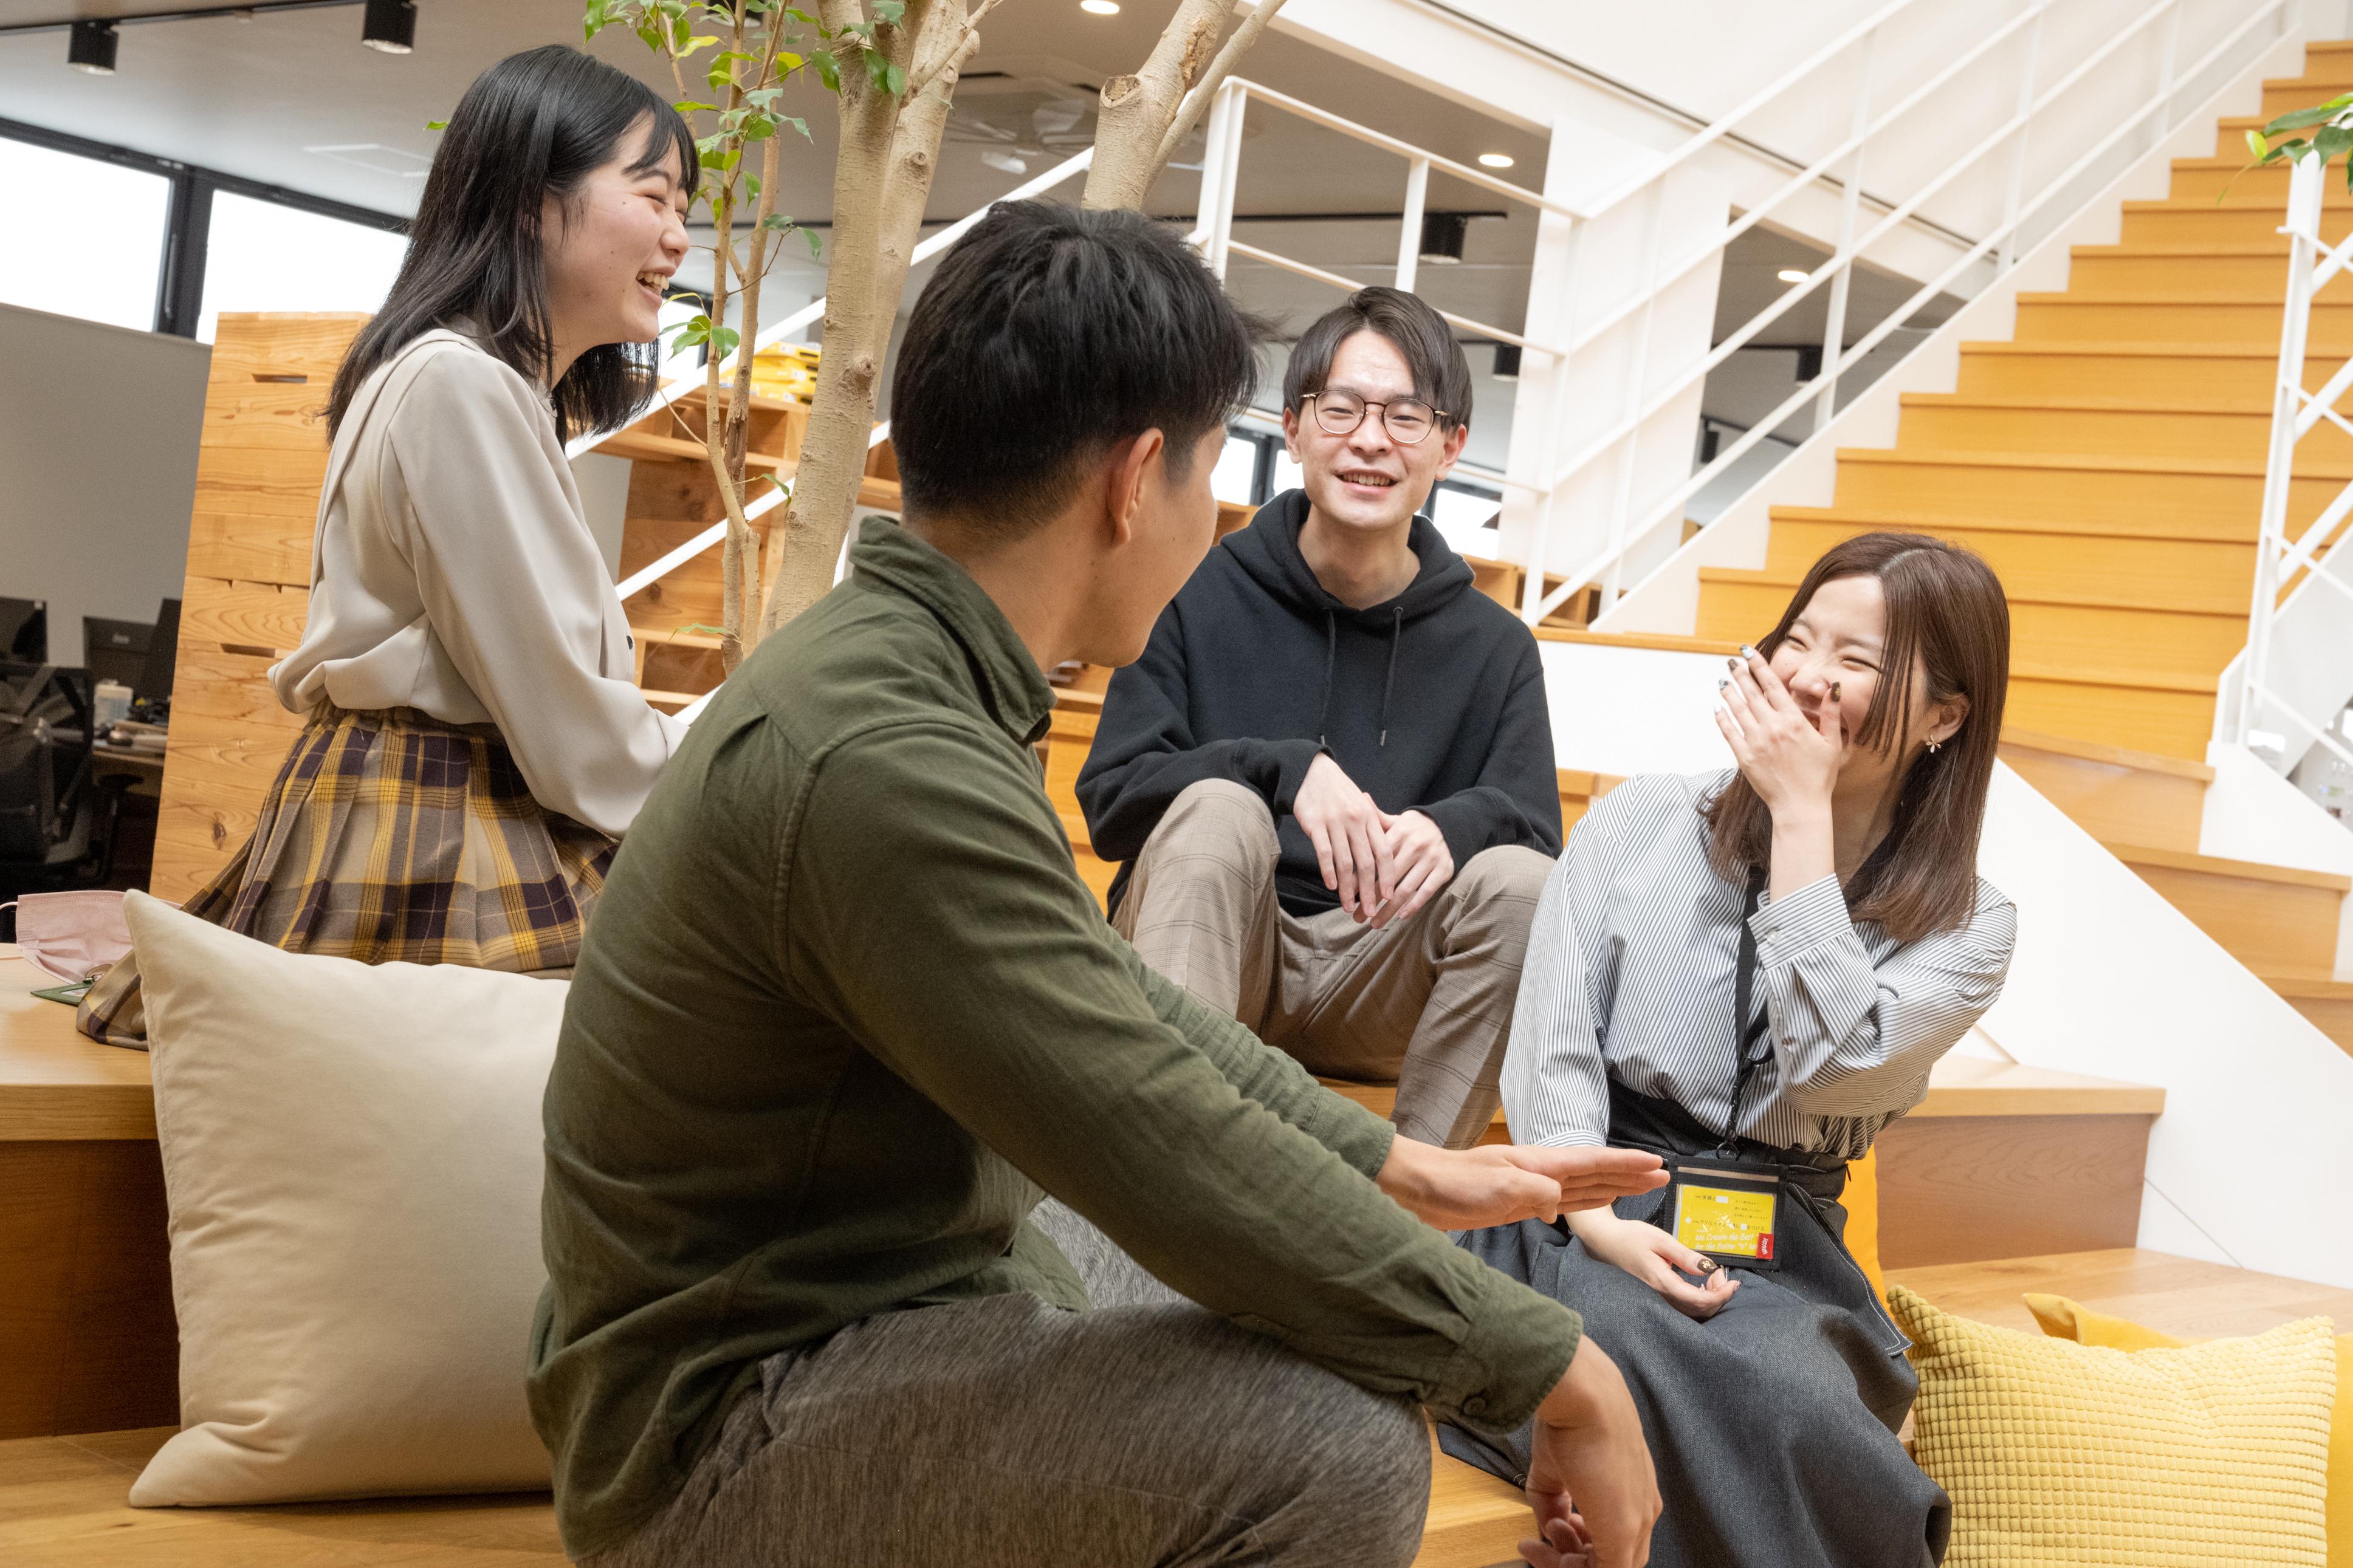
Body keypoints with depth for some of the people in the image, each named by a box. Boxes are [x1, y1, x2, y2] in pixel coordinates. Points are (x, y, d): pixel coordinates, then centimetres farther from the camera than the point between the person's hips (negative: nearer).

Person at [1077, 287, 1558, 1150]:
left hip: (1369, 985, 2)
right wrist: (1287, 769, -24)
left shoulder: (1494, 648, 5)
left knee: (1522, 882, -25)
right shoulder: (1202, 595, 0)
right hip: (1192, 964, -1)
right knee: (1219, 810, -31)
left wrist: (1452, 826, -27)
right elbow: (1110, 797, -8)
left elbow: (1533, 827, -3)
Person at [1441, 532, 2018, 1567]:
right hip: (1591, 1219, 0)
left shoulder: (1967, 927, 6)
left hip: (1778, 1256, 0)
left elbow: (1831, 1062, -13)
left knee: (1798, 1414, -35)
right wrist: (1597, 1219, -16)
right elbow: (1551, 1044, 1)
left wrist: (1801, 817, -9)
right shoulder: (1643, 820, 9)